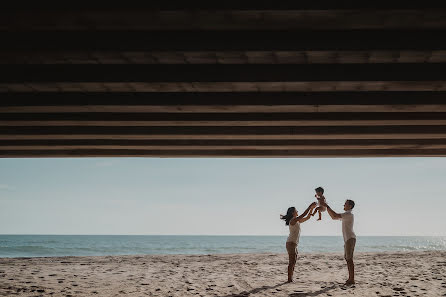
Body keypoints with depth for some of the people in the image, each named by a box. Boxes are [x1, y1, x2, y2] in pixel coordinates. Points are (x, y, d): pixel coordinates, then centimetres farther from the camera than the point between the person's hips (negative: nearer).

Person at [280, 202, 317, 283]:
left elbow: (307, 217, 20)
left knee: (293, 262, 9)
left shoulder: (297, 221, 15)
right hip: (291, 243, -10)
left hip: (294, 243, 10)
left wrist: (312, 209, 10)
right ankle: (289, 279, -9)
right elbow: (304, 215, -19)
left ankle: (291, 279, 12)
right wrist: (310, 206, -14)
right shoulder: (293, 220, -11)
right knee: (292, 262, -10)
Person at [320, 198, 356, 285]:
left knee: (349, 259, -12)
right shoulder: (346, 215, 21)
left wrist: (327, 206, -16)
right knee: (347, 258, 11)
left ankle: (352, 279, -13)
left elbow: (335, 215, -21)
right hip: (347, 239, 10)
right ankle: (350, 278, 14)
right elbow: (334, 217, 25)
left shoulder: (349, 214, -11)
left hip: (350, 238, -10)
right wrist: (327, 208, 16)